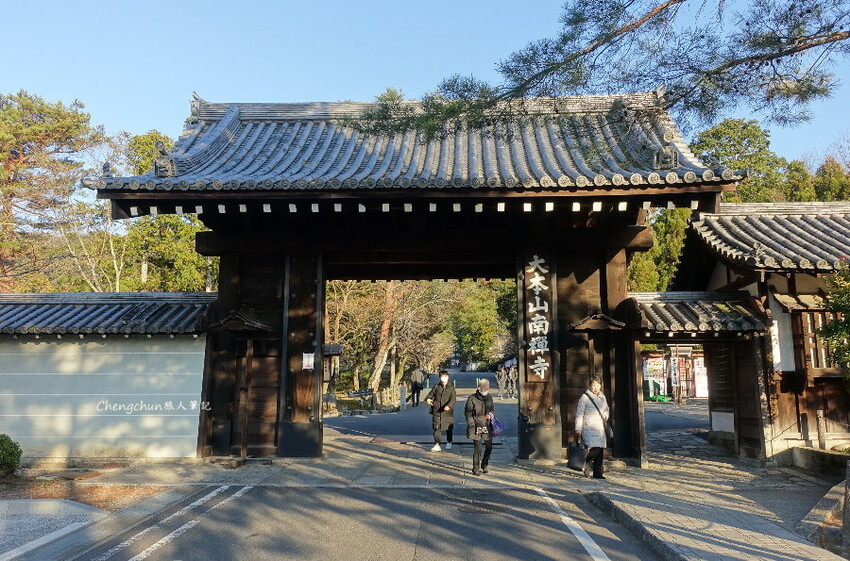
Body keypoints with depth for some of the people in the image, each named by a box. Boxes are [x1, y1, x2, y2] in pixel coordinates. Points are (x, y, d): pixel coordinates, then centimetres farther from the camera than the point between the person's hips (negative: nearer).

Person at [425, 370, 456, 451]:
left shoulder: (451, 387, 0)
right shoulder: (437, 387, 7)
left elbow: (453, 398, -9)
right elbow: (431, 394, 12)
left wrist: (449, 406, -25)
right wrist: (428, 399, -11)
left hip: (447, 411, -1)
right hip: (437, 411, 1)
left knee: (449, 428, 11)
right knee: (437, 428, -4)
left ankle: (449, 443, 31)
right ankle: (437, 445, -3)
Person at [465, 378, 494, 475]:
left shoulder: (489, 397, 8)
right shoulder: (472, 399, -9)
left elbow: (492, 409, 22)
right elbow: (468, 413, -5)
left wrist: (490, 414, -1)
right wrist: (473, 425, -11)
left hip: (487, 427, 6)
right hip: (476, 427, -5)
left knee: (489, 447, 9)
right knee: (478, 448, -5)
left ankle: (484, 466, 30)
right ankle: (476, 469, 7)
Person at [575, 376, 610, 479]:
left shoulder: (602, 397, 14)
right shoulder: (584, 397, -5)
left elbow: (606, 409, 29)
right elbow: (579, 413, -5)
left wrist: (606, 415, 5)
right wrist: (578, 428, -9)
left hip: (600, 428, 6)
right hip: (589, 428, -6)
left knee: (600, 451, 4)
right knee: (594, 449, -18)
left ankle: (597, 473, 13)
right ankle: (586, 463, 9)